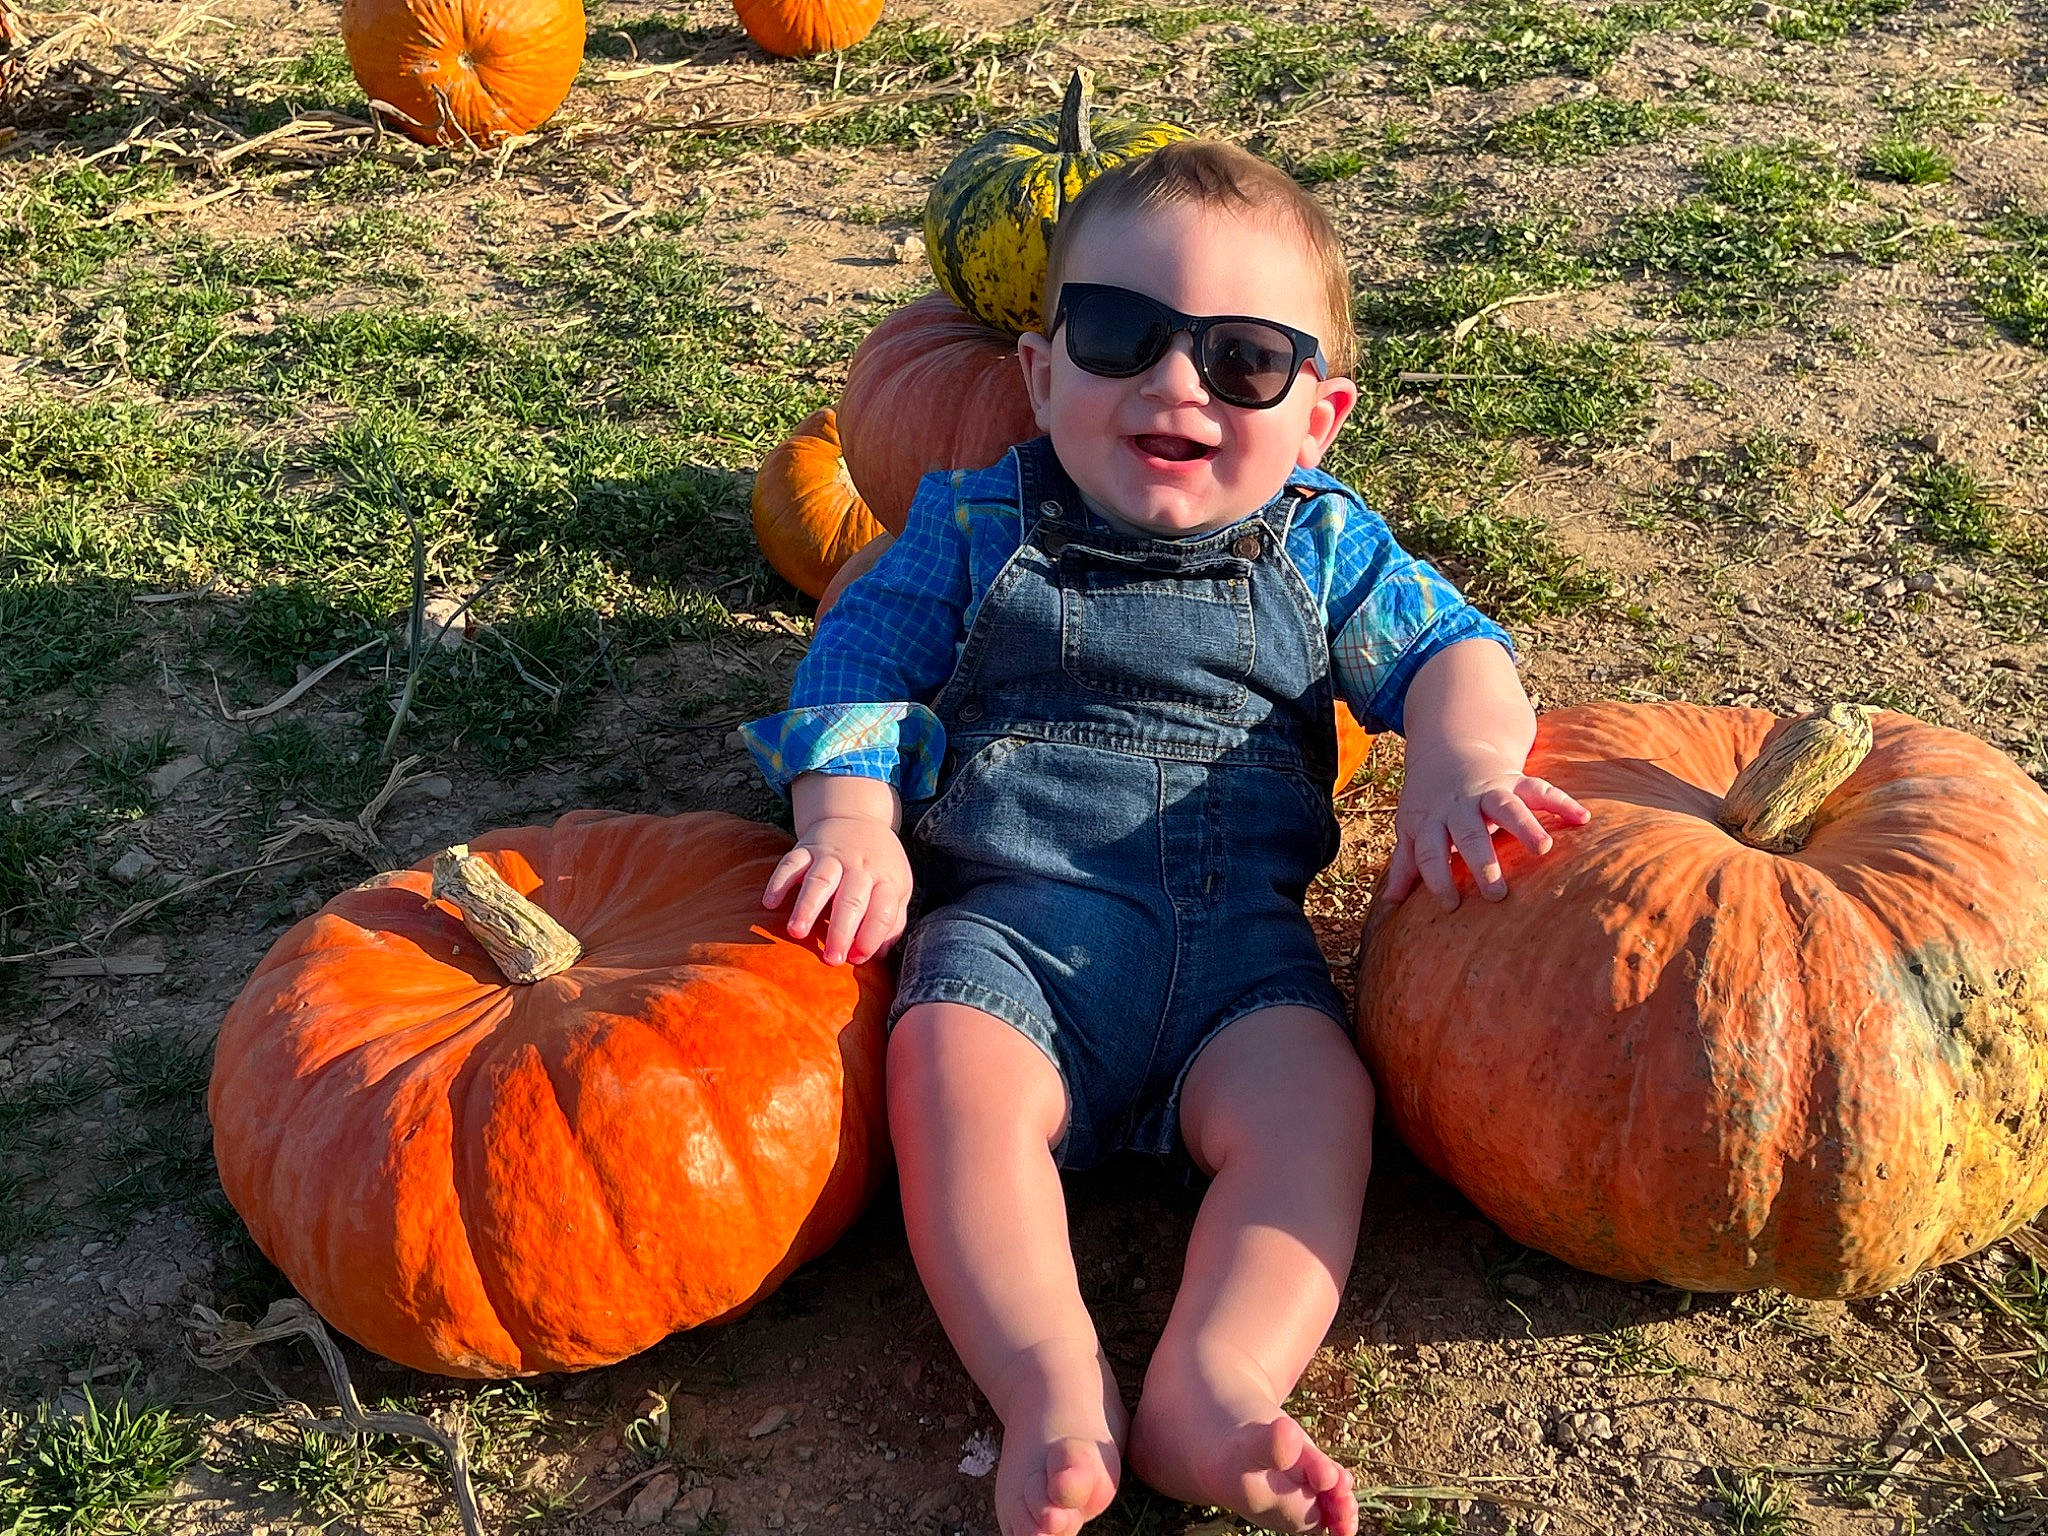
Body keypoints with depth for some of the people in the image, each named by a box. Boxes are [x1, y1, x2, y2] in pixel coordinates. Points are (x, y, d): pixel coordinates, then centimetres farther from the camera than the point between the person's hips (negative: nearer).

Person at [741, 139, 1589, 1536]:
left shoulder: (1323, 545, 13)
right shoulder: (976, 526, 11)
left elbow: (1449, 648, 11)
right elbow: (861, 672, 8)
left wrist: (1461, 758, -13)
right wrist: (853, 827, -11)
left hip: (1239, 922, 1)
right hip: (1014, 908, -1)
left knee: (1311, 1098, -26)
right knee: (952, 1070, -30)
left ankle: (1213, 1390, -32)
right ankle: (1054, 1395, -35)